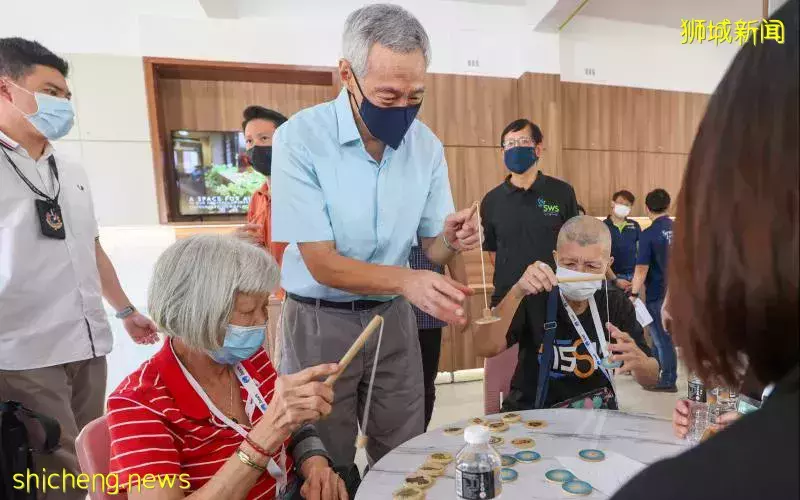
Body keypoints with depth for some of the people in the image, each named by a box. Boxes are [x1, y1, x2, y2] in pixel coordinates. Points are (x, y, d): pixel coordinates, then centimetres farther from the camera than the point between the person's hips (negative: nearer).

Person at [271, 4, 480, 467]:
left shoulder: (427, 145, -4)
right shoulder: (300, 139, -18)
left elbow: (430, 247, 1)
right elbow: (322, 264, -20)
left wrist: (450, 241, -22)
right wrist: (406, 280, -35)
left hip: (393, 317, 4)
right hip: (321, 321, -3)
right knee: (326, 467, 15)